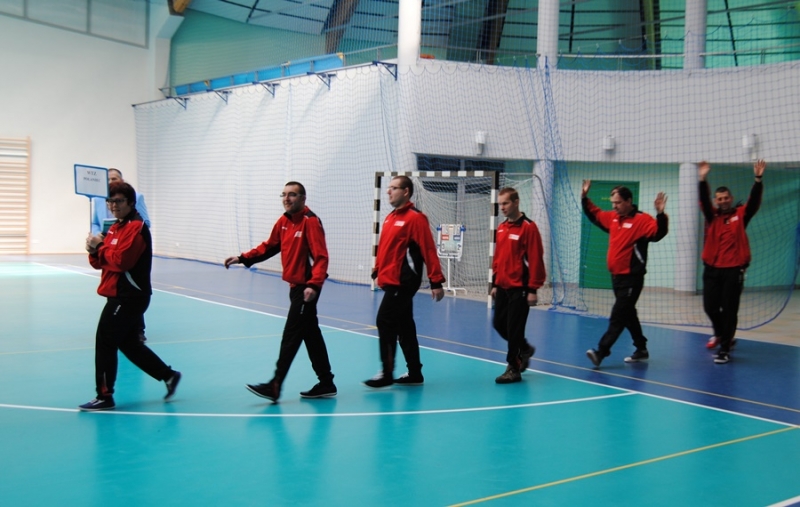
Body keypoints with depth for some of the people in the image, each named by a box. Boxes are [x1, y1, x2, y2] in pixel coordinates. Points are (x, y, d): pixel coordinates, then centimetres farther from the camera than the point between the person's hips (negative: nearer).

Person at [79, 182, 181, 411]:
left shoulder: (136, 228, -14)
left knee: (105, 342, -6)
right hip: (120, 295, 10)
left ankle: (104, 397, 2)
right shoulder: (116, 227, 16)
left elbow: (120, 261, -24)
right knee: (129, 344, 15)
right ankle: (169, 376, 24)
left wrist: (100, 246, -11)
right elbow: (103, 262, 14)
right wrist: (94, 251, -6)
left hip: (129, 296, -10)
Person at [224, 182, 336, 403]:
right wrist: (243, 258, 9)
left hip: (306, 288, -9)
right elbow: (269, 247, 20)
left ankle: (275, 386, -3)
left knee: (290, 337, -6)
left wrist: (314, 284, -32)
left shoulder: (310, 221, -15)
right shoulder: (283, 221, 11)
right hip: (296, 286, 9)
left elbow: (321, 257, -21)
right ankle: (326, 384, 21)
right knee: (311, 335, 13)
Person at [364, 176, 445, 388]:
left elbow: (428, 251, -15)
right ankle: (414, 373, 20)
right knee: (404, 327, 12)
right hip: (391, 281, 9)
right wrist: (378, 268, 13)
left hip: (402, 282, -9)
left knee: (385, 323, -10)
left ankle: (387, 374, -3)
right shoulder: (390, 218, 14)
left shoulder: (415, 218, -11)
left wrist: (436, 281, -18)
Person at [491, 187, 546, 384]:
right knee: (499, 323, 13)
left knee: (514, 329, -2)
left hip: (519, 288, -7)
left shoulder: (528, 227, -12)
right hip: (502, 287, 7)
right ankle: (524, 349, 36)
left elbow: (535, 260, -15)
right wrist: (495, 283, 16)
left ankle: (513, 369, 10)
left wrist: (532, 289, -17)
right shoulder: (501, 228, 11)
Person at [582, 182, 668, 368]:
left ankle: (601, 351, -12)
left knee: (618, 316, -9)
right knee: (628, 314, 17)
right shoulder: (612, 218, 9)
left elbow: (658, 233, -28)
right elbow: (594, 215, 25)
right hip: (616, 275, 9)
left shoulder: (641, 220, -13)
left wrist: (660, 215, -43)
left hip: (631, 278, -9)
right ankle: (641, 349, 29)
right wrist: (584, 197, 18)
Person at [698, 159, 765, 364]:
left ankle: (725, 349, 5)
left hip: (734, 269, -2)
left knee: (729, 310, -2)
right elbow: (704, 201, -9)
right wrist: (703, 180, -24)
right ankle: (721, 334, 36)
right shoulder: (712, 215, 6)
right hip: (712, 268, 3)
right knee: (710, 307, 6)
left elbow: (754, 201, -10)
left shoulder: (740, 215, 4)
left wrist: (758, 179, -25)